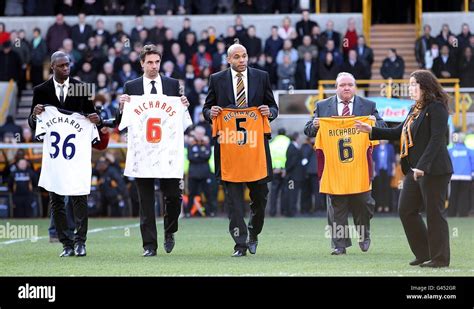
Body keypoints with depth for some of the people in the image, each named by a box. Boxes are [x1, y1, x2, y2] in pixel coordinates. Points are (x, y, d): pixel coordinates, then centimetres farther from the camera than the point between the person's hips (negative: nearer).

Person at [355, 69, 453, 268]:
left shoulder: (436, 108, -11)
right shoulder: (415, 110, 17)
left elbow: (437, 138, -19)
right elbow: (399, 133, 24)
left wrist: (423, 166, -25)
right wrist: (371, 130, 19)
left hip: (433, 170, -10)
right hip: (414, 170, 10)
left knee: (434, 213, -3)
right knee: (406, 210, 9)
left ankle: (440, 258, 5)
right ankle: (424, 254, 17)